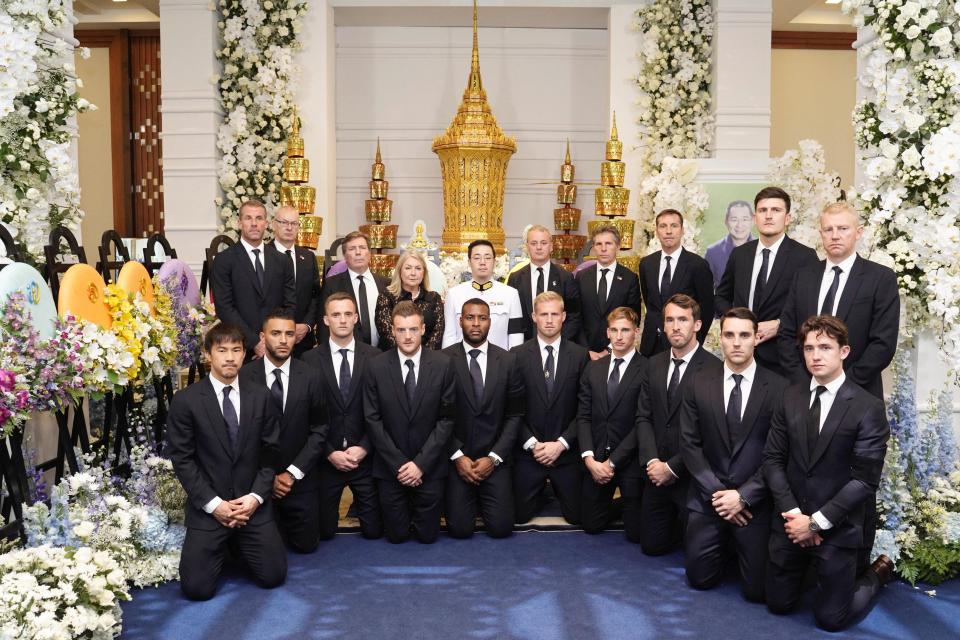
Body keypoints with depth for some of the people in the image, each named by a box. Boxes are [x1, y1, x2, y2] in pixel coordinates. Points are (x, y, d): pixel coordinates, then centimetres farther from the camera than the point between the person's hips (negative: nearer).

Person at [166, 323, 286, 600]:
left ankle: (240, 546, 31)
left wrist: (255, 496, -9)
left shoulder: (261, 397, 2)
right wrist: (212, 503, -13)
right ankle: (221, 550, 27)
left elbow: (271, 452, 3)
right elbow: (182, 458, -7)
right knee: (197, 588, -6)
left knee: (273, 576, 1)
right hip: (207, 507, -2)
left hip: (253, 504, 2)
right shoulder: (185, 400, -6)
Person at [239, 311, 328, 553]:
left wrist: (293, 472, -11)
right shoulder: (244, 376, -9)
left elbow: (319, 430, -4)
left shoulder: (310, 376, -6)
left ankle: (285, 525, 40)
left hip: (300, 480, 1)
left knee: (305, 545, 9)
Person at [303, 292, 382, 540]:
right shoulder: (310, 359, -4)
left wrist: (363, 448, -10)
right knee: (324, 531, 9)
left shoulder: (374, 357, -2)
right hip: (326, 459, 0)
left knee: (373, 530, 7)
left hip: (365, 457, 1)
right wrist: (330, 452, -9)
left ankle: (358, 505, 39)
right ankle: (334, 509, 41)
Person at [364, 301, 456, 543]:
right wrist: (399, 464, -10)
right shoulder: (377, 366, -6)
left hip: (429, 467, 0)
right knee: (396, 535, 9)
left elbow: (447, 419, -7)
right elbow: (373, 419, -5)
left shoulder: (443, 365, -7)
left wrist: (421, 463, -12)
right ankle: (403, 513, 41)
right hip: (390, 467, 0)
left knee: (427, 535, 8)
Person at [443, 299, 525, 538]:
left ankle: (483, 498, 27)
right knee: (460, 529, -7)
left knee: (501, 528, -6)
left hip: (494, 458, 1)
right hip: (457, 457, -1)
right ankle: (469, 499, 26)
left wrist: (493, 457, -8)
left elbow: (515, 415, 1)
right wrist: (457, 456, -10)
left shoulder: (508, 361, 0)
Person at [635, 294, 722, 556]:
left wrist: (672, 467, -15)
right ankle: (678, 523, 41)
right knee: (651, 545, 15)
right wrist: (651, 461, -9)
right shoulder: (654, 365, 6)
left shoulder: (716, 369, -15)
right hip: (656, 475, 6)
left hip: (691, 477, -5)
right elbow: (643, 417, 6)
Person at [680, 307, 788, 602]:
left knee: (757, 589, 0)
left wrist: (744, 496, -14)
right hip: (708, 498, 2)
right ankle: (724, 544, 37)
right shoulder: (699, 383, 0)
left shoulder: (779, 388, -7)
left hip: (755, 503, -2)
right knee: (700, 578, 8)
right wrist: (716, 492, -9)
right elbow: (690, 444, 0)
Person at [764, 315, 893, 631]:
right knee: (779, 604, 15)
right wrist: (793, 513, -11)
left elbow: (865, 480, -15)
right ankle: (807, 567, 44)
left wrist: (816, 522, -16)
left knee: (830, 618, 8)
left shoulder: (868, 408, -13)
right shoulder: (791, 397, 1)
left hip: (837, 529, -4)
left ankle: (877, 573, 33)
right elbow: (772, 459, 1)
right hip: (791, 521, 4)